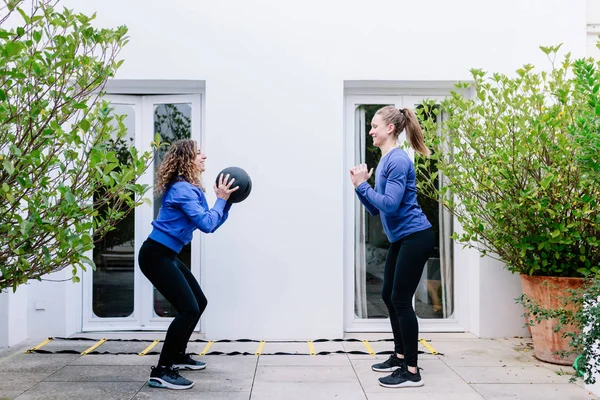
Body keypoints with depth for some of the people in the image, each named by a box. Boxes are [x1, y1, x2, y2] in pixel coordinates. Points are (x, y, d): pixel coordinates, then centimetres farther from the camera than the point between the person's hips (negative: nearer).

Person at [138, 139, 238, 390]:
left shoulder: (191, 189, 13)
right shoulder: (182, 189, -18)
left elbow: (212, 224, 14)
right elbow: (207, 224, -24)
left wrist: (227, 200, 3)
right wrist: (221, 199, -11)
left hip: (167, 255, 11)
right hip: (155, 255, -11)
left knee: (199, 303, 18)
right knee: (188, 308, -17)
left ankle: (177, 355, 32)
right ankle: (161, 372, -11)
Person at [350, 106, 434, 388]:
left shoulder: (398, 160, -16)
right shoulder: (384, 161, 13)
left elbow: (390, 204, -23)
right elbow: (375, 209, 13)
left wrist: (362, 185, -13)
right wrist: (359, 186, 0)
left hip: (415, 237, -10)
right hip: (400, 239, 10)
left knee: (401, 300, -7)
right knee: (389, 296, 16)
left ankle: (412, 371, 3)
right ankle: (400, 356, 29)